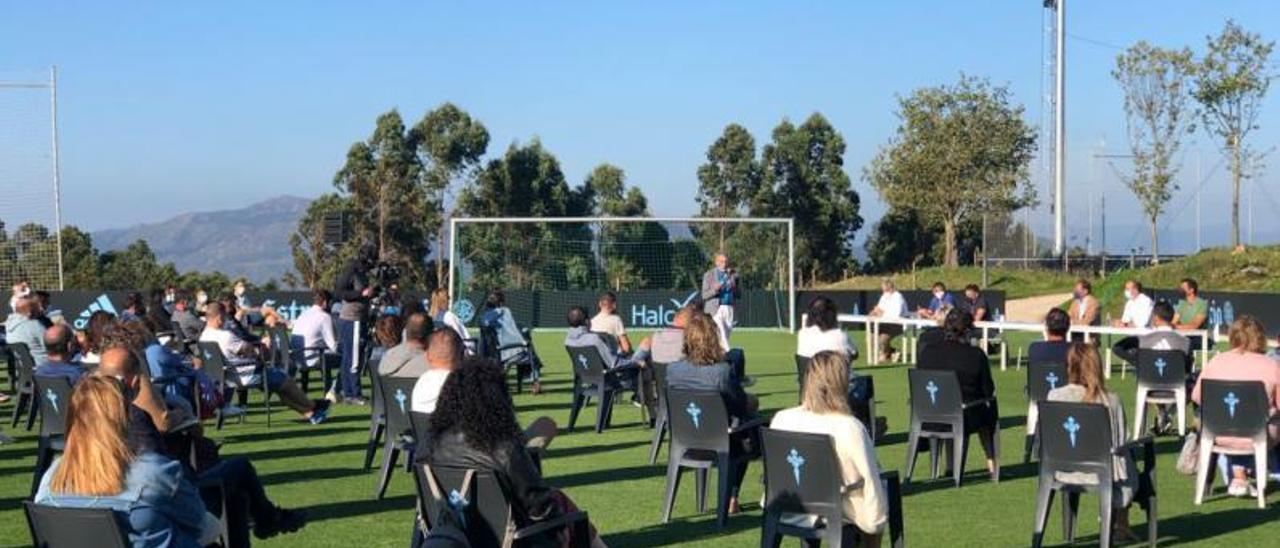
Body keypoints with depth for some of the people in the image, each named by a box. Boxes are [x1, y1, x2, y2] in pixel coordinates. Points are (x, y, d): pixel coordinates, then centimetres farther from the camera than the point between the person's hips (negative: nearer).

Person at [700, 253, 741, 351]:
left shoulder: (733, 274, 12)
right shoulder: (709, 275, 3)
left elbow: (739, 295, 12)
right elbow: (704, 295, -2)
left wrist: (734, 288, -10)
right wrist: (715, 290, -21)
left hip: (729, 308, 4)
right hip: (715, 308, -4)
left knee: (728, 331, 2)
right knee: (722, 332, -16)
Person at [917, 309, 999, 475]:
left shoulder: (927, 351, -6)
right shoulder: (976, 354, -13)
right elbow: (988, 391, -3)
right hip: (967, 419, -2)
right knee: (990, 407, 30)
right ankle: (991, 461, 35)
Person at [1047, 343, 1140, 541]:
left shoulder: (1055, 396, -13)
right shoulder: (1110, 400, -18)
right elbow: (1122, 441, -9)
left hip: (1063, 471, 3)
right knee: (1129, 466, 33)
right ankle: (1121, 525, 45)